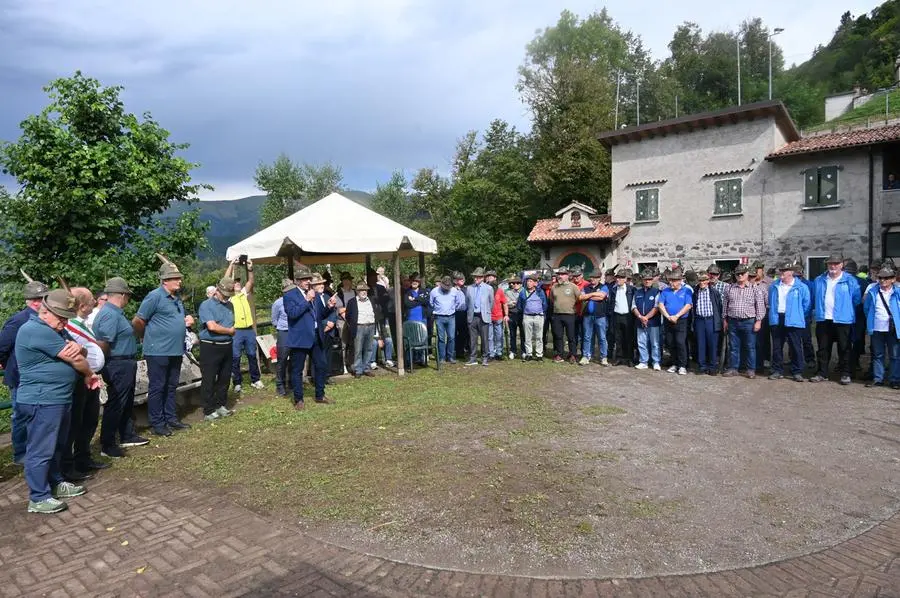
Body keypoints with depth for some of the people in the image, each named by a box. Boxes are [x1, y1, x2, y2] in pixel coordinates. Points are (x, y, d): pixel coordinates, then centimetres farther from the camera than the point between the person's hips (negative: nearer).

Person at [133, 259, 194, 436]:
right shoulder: (155, 296, -13)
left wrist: (188, 320, 5)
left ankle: (171, 418, 25)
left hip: (176, 351, 8)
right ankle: (157, 423, 9)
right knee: (157, 388, 1)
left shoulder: (177, 298, 14)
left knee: (171, 387, 15)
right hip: (158, 351, -8)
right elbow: (138, 321, -13)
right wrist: (149, 337, 2)